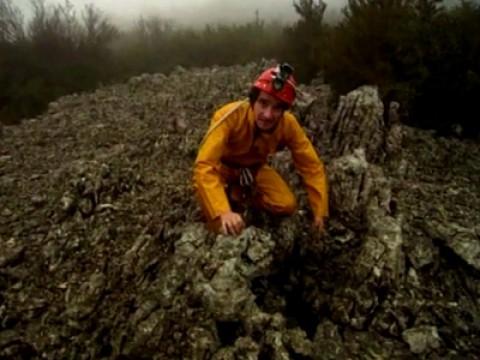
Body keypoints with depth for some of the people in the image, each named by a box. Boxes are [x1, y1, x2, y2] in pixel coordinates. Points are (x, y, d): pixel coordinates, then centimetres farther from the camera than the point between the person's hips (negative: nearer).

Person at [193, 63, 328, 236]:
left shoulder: (288, 124, -26)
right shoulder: (230, 116, -38)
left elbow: (313, 166, -17)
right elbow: (204, 166, -44)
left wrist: (320, 213, -22)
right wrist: (223, 212, -56)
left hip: (253, 168, 3)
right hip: (222, 166, -3)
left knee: (287, 205, -15)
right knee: (222, 226, -22)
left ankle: (239, 194, 6)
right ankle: (227, 193, 9)